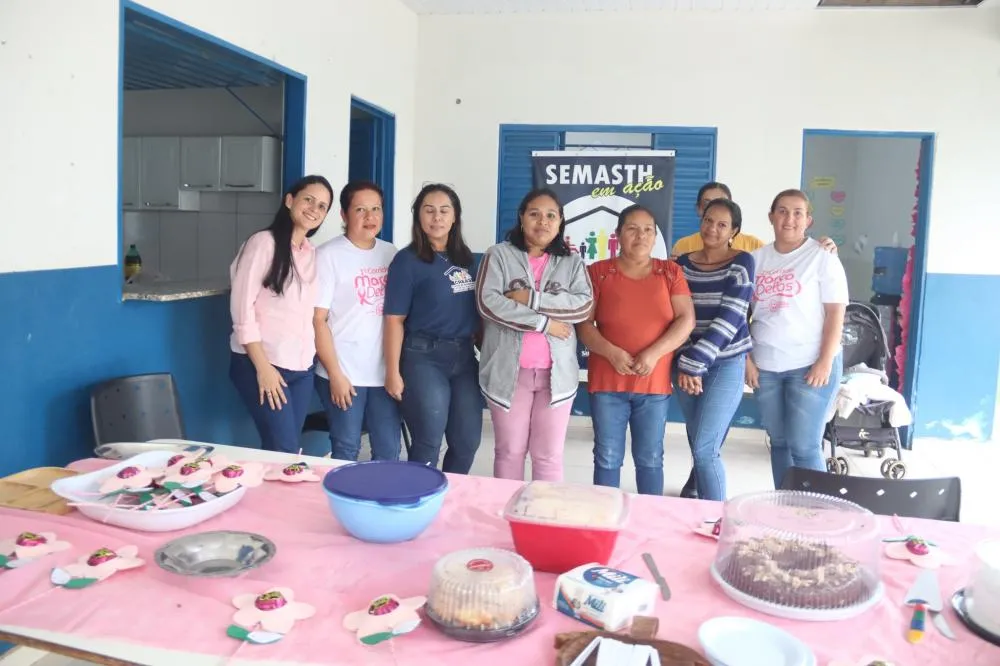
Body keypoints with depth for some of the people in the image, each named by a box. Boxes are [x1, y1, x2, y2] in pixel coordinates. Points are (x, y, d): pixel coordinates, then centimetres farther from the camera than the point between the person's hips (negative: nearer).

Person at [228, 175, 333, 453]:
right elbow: (242, 307, -12)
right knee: (284, 451, -7)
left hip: (301, 368, 6)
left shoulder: (313, 253, 12)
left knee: (284, 450, 10)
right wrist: (263, 367, -15)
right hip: (261, 365, -6)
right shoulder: (264, 242, -8)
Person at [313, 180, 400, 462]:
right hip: (344, 374, -4)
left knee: (389, 452, 10)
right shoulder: (328, 255, -6)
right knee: (346, 451, 5)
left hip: (385, 372, 5)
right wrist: (335, 373, -12)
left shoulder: (391, 253, 8)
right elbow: (317, 319, -8)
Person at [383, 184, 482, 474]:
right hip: (424, 358, -5)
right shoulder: (407, 260, -6)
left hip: (465, 357, 5)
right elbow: (394, 319, -9)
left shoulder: (466, 258, 9)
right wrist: (393, 371, -12)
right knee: (428, 444, 3)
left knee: (468, 441, 11)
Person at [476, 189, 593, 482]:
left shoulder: (572, 262, 9)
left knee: (549, 456, 8)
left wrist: (532, 298, -15)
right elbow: (487, 301, -12)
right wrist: (543, 322, -14)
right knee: (509, 451, 9)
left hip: (556, 372, 2)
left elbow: (584, 305, -6)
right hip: (508, 370, -1)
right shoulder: (499, 254, 2)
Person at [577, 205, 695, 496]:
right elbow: (583, 323, -2)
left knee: (650, 458, 11)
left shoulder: (670, 272, 5)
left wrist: (654, 353, -16)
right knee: (607, 458, 7)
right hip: (608, 380, -1)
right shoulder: (598, 272, 1)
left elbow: (687, 319, -3)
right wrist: (611, 352, -18)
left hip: (654, 383, 1)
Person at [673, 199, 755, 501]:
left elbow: (730, 317, -14)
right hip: (686, 364, 4)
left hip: (726, 364, -4)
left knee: (704, 449, -10)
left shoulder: (741, 262, -5)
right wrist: (683, 364, -2)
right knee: (700, 449, 10)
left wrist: (695, 362, -18)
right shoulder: (683, 263, 8)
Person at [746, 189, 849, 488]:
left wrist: (825, 362, -13)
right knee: (779, 442, 11)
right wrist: (747, 358, 3)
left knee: (804, 446, -4)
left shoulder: (822, 257, -2)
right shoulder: (757, 258, 9)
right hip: (765, 366, 4)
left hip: (809, 365, -4)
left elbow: (835, 313, -6)